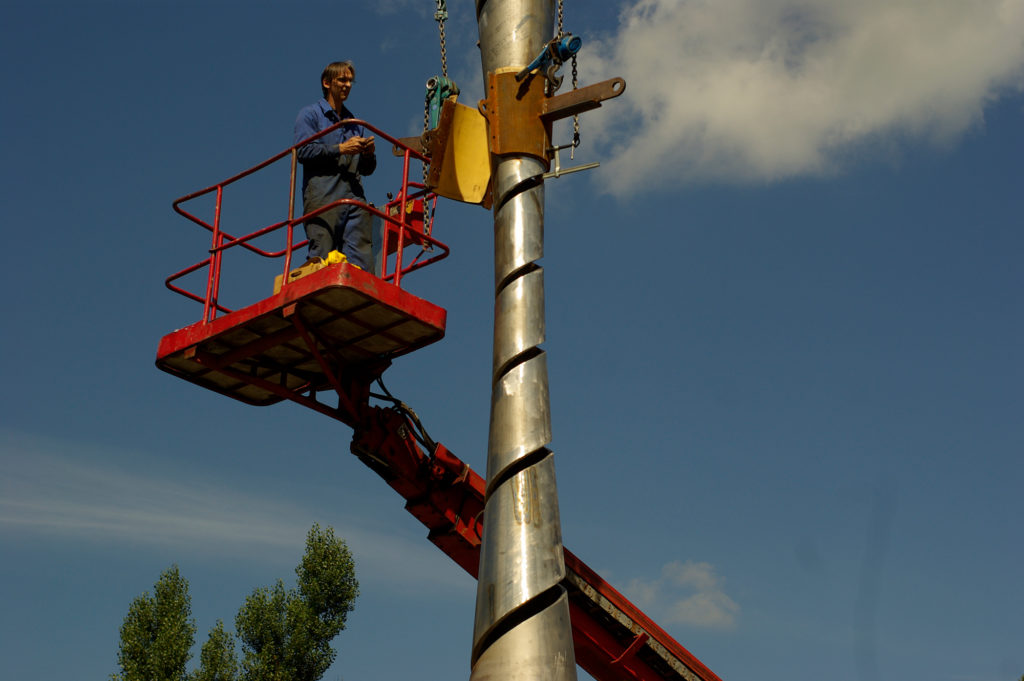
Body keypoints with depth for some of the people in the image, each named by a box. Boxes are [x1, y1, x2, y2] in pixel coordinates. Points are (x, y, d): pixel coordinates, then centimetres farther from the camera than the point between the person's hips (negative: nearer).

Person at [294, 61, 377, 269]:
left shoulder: (354, 122, 28)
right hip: (322, 196, -5)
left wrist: (368, 154, 4)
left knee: (360, 257, -9)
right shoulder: (310, 114, 12)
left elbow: (367, 169, 26)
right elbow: (304, 151, -5)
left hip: (354, 195, 5)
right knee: (322, 254, -13)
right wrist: (341, 149, -8)